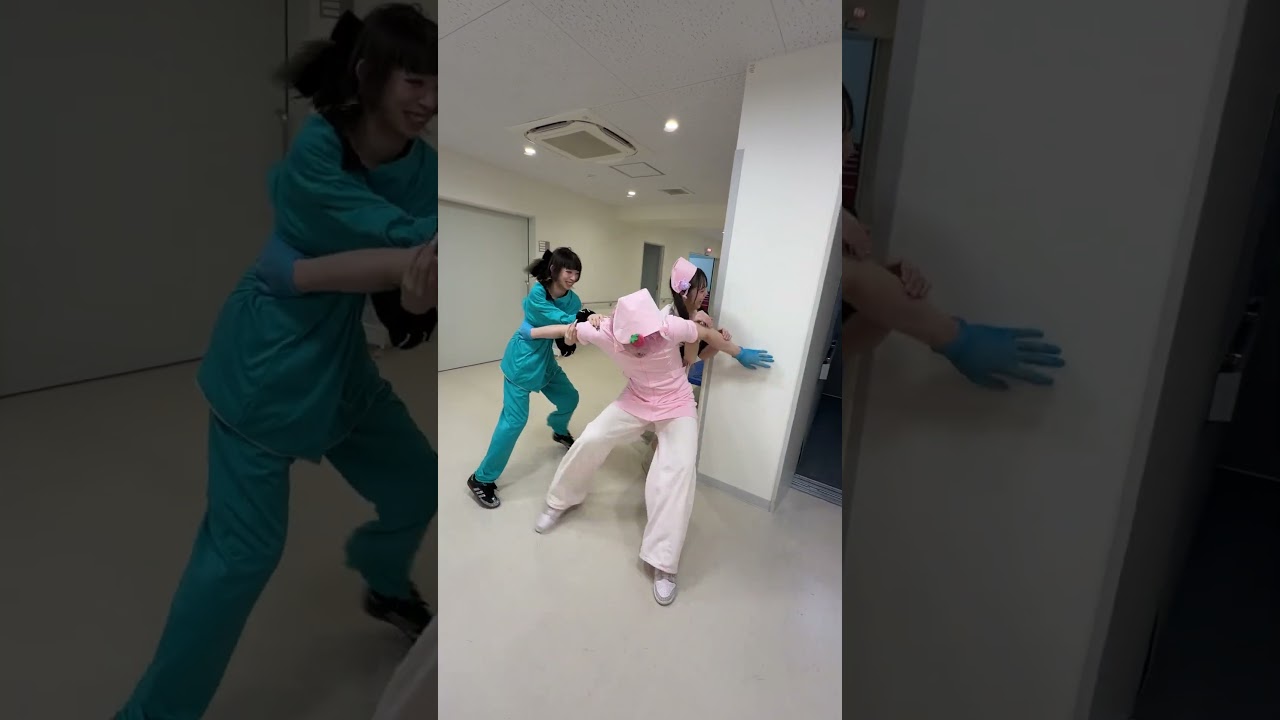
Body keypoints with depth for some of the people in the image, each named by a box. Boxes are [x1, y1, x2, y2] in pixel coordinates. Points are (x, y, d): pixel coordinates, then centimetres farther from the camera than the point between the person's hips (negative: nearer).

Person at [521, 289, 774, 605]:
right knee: (590, 440, -6)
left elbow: (708, 335, -11)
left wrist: (740, 354, 4)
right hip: (635, 401, 3)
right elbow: (568, 329, -5)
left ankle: (663, 564, -8)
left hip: (676, 406, -2)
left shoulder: (671, 326, -31)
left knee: (679, 470, -20)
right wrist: (531, 333, 11)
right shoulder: (606, 330, -24)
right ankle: (560, 501, 23)